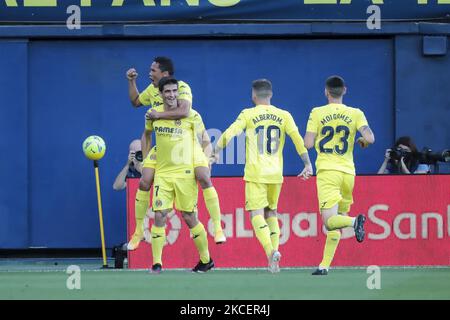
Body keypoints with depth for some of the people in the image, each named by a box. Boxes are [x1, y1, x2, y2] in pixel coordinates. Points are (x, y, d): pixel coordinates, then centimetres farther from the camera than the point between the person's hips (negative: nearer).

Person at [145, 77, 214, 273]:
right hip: (162, 173, 3)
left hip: (185, 173, -3)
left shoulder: (192, 116, -6)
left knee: (189, 218, 3)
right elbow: (146, 135, 22)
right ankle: (156, 263, -4)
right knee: (159, 216, -8)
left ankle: (206, 260, 19)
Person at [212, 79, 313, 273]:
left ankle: (271, 252, -28)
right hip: (276, 173, 4)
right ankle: (274, 258, 9)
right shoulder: (284, 116, 8)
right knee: (271, 213, 17)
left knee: (256, 213, -6)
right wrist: (308, 164, 4)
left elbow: (229, 133, -10)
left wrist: (216, 152, -6)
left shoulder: (248, 114, 0)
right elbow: (298, 139, 1)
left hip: (255, 173, -4)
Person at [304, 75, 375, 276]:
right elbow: (370, 138, -8)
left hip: (327, 171, -3)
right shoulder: (355, 114, 5)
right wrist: (362, 142, 15)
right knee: (334, 223, 13)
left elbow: (308, 144, -3)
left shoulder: (317, 113, 1)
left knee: (329, 221, -13)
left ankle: (355, 221, -42)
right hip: (348, 171, 3)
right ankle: (325, 265, 12)